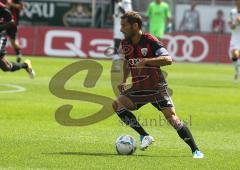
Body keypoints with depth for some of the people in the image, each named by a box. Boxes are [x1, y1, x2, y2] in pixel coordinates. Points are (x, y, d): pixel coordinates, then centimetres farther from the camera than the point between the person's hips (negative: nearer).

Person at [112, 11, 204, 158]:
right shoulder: (126, 43, 2)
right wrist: (124, 81, 12)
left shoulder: (150, 41, -17)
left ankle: (196, 150, -7)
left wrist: (145, 61, -35)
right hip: (138, 89, 6)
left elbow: (168, 59, -28)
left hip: (156, 88, -6)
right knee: (117, 104, -17)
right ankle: (145, 136, -11)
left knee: (172, 117, -17)